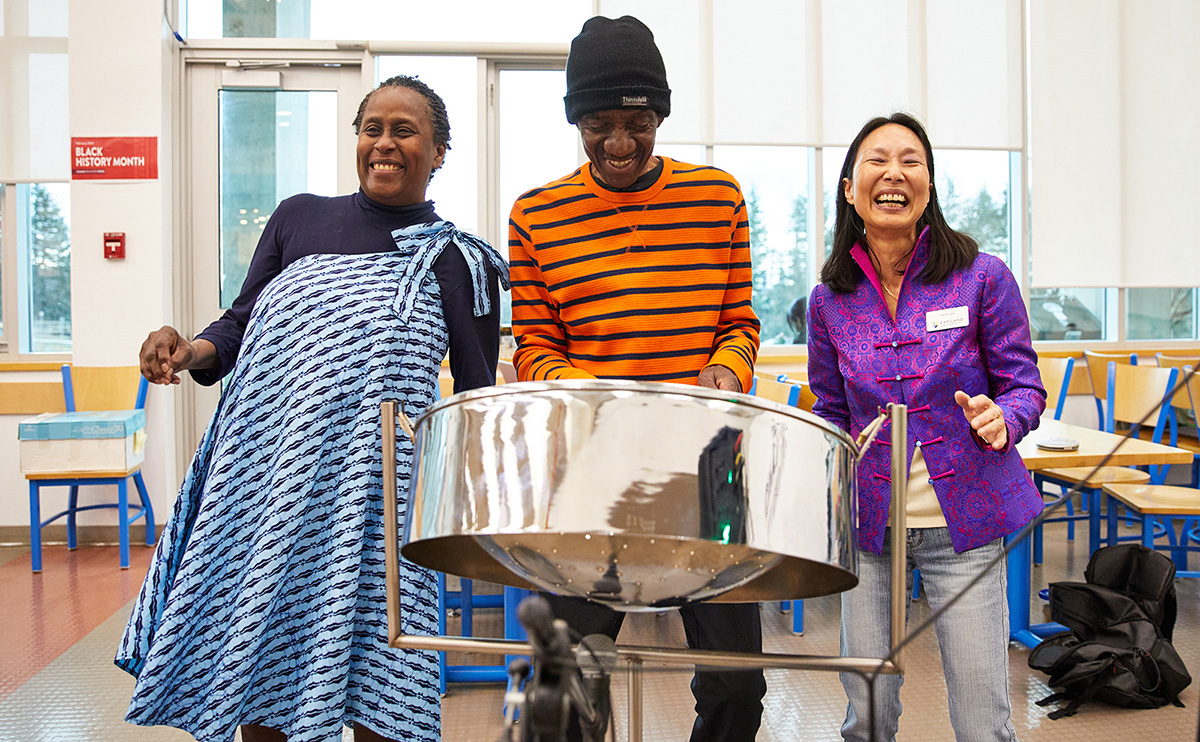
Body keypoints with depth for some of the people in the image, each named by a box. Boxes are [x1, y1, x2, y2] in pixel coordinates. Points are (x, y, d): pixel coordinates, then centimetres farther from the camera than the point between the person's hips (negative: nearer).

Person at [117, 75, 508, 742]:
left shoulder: (457, 261, 6)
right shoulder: (300, 218, 13)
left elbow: (478, 397, 6)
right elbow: (240, 325, 15)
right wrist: (191, 351, -5)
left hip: (374, 490, -3)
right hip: (265, 475, 3)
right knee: (256, 663, 10)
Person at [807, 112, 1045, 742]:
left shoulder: (981, 277, -7)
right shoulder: (830, 300, 1)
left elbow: (1024, 383, -1)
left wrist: (1002, 417, -23)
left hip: (965, 523, -2)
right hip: (869, 524, 2)